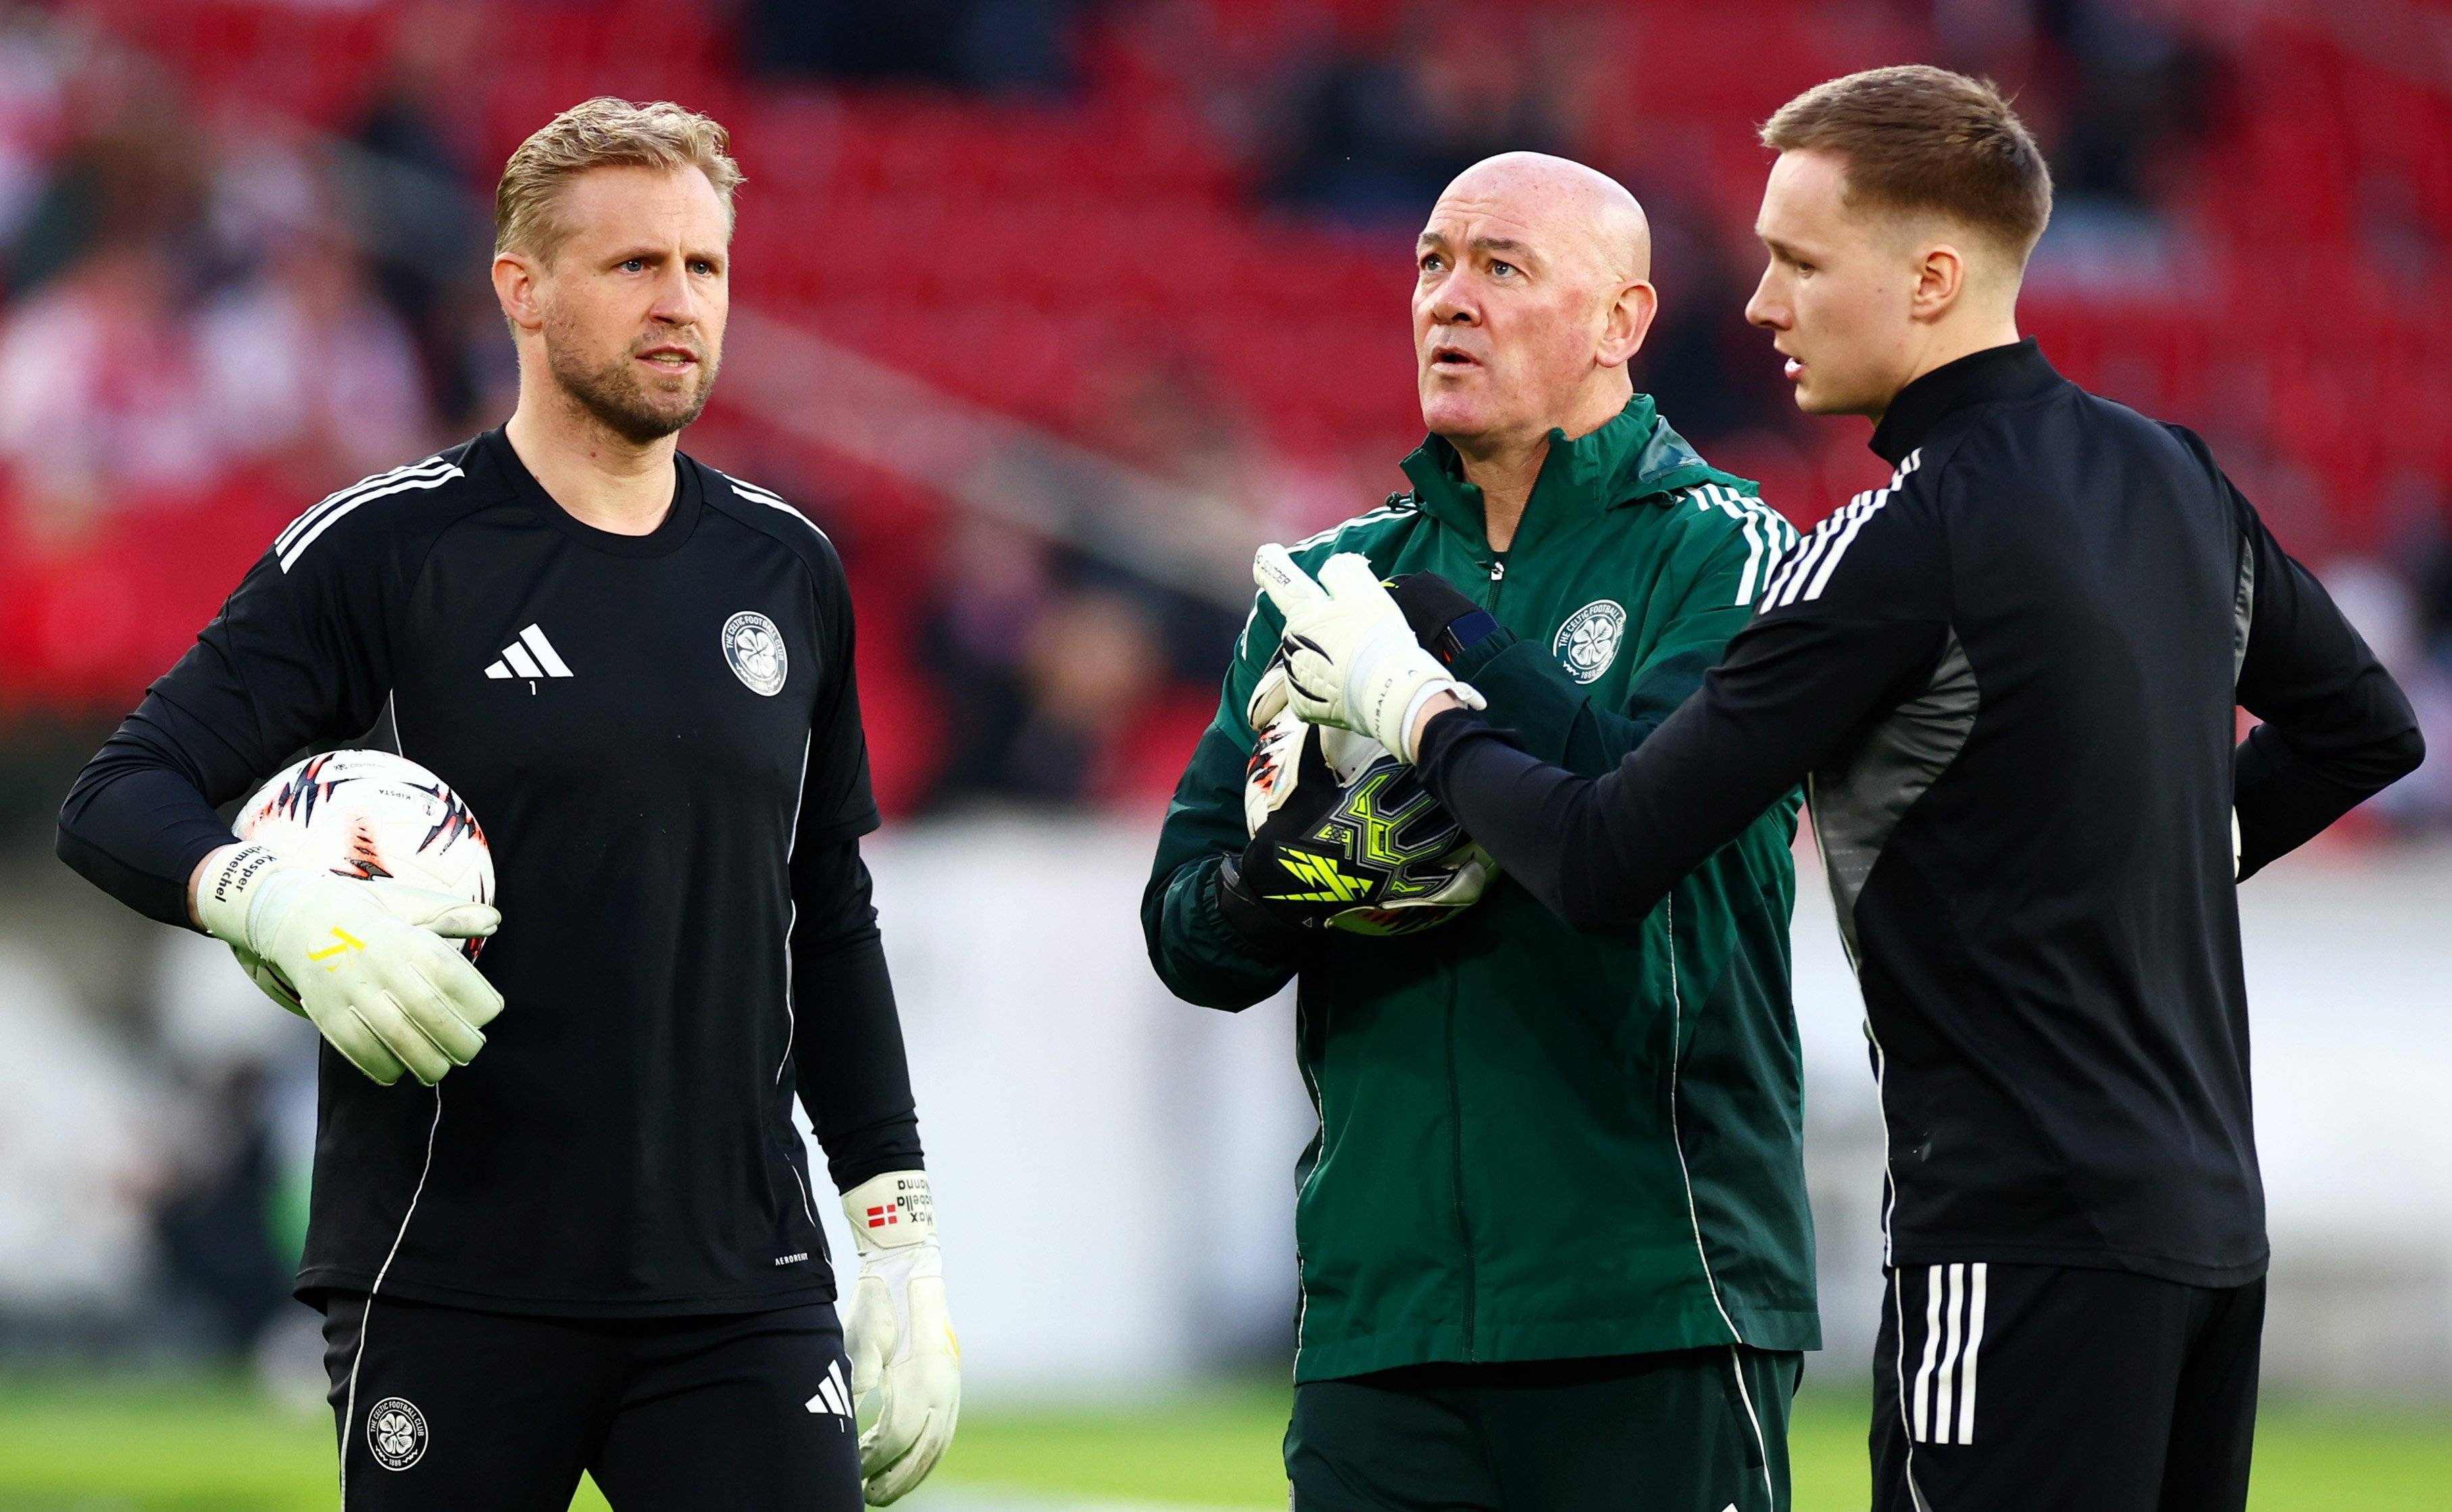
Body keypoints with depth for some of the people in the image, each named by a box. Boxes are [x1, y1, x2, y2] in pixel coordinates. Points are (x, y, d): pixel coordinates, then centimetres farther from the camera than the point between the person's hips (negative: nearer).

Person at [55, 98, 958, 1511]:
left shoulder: (786, 571, 12)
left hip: (742, 1288, 3)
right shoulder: (389, 547, -1)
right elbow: (121, 800, -5)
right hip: (451, 1279, -3)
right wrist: (280, 902, -25)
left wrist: (904, 1240, 14)